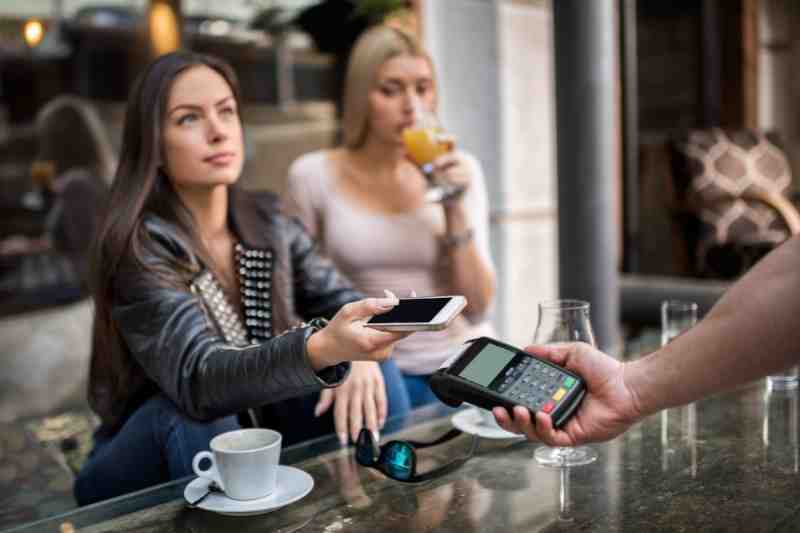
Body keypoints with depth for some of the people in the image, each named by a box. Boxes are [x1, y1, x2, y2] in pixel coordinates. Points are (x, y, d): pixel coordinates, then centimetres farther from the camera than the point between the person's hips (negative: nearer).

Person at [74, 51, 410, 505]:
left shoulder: (268, 222, -3)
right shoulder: (139, 247, -22)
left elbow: (342, 301, -7)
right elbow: (197, 380, -35)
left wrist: (358, 350, -32)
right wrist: (323, 350, -53)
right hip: (144, 468, -4)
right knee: (193, 413, -35)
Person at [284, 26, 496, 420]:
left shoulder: (460, 169, -1)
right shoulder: (314, 176, -5)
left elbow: (476, 308, -4)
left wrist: (456, 208, -14)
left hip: (466, 362, 2)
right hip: (381, 370, -1)